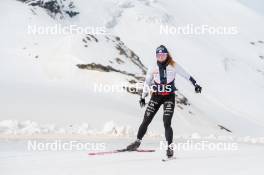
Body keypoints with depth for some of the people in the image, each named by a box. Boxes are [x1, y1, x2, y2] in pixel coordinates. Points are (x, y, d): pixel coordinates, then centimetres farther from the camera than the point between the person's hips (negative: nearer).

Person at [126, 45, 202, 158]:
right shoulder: (153, 69, 3)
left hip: (169, 97, -2)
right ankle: (138, 141, 17)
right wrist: (142, 97, 13)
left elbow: (186, 75, 5)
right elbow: (147, 83, 13)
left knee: (167, 123, -12)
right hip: (156, 96, 2)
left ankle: (170, 147, -1)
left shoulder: (173, 66, -2)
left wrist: (195, 84, 3)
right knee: (146, 121, 2)